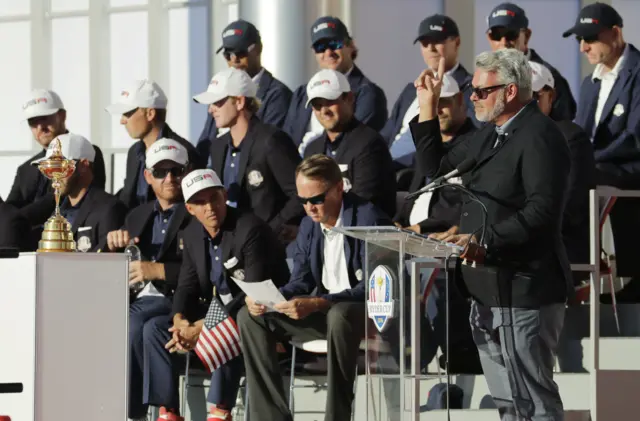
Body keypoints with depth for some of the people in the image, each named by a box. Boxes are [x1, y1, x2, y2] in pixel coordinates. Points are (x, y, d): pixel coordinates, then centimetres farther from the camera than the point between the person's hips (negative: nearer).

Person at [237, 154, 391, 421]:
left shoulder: (368, 218, -18)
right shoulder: (309, 224, 6)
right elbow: (300, 282, 8)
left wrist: (318, 304, -35)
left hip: (368, 313, -8)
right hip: (325, 311, 8)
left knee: (339, 315, -41)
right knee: (250, 316, -4)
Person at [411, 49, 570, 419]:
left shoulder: (539, 136, -15)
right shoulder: (489, 135, 16)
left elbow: (543, 212, -25)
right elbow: (436, 167, 25)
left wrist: (484, 241, -31)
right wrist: (428, 108, 16)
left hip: (523, 291, -10)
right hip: (488, 290, 10)